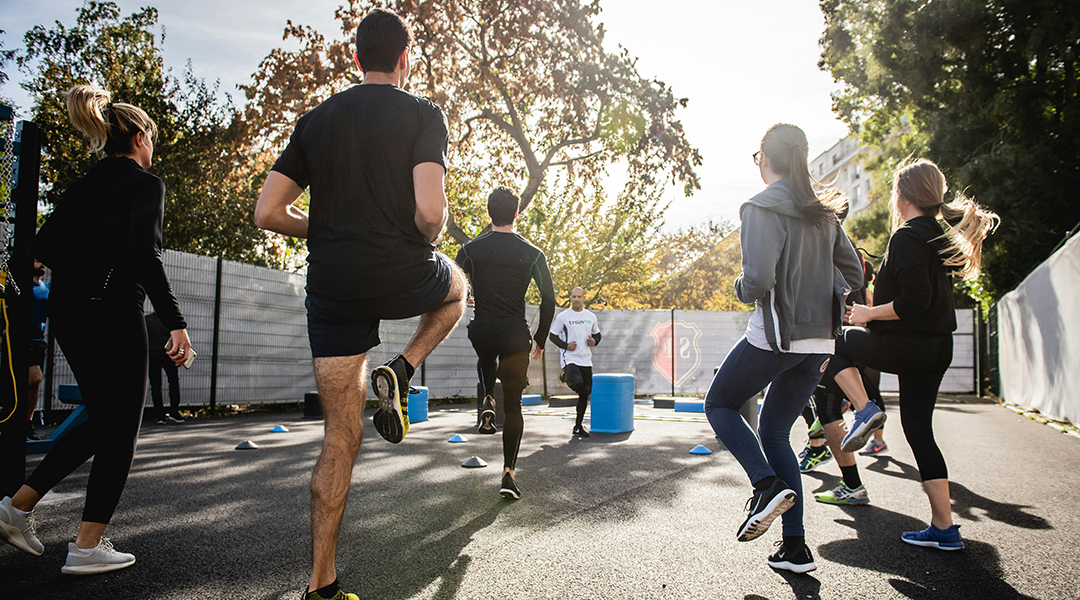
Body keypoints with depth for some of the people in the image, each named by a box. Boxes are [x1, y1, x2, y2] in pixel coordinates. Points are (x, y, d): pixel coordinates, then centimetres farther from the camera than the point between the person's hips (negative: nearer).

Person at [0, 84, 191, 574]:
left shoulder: (87, 182, 16)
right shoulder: (145, 183, -6)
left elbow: (44, 246, 13)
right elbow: (145, 255, -20)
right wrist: (175, 323, -21)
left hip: (66, 311, 8)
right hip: (112, 312, -8)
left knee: (101, 419, 20)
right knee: (121, 428, 2)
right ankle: (87, 547, 6)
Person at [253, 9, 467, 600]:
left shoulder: (315, 120, 12)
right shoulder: (423, 114, -1)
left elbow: (268, 212, 6)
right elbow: (430, 210, -16)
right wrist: (432, 236, 6)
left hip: (332, 286, 4)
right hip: (402, 275, -3)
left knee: (340, 436, 11)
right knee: (457, 286, 33)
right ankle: (398, 374, 9)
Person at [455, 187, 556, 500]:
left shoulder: (471, 249, 0)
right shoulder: (533, 254, -1)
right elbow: (549, 300, -1)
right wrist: (540, 340, 9)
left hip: (481, 331, 1)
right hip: (516, 334, -1)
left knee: (486, 359, 39)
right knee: (513, 406, 9)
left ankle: (488, 401, 12)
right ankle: (508, 473, 3)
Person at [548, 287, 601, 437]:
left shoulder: (591, 317, 10)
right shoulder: (563, 316, -1)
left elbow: (597, 334, 22)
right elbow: (552, 335, 3)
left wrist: (594, 341, -1)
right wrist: (565, 345, -13)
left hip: (586, 360, 4)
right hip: (569, 358, -4)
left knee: (585, 393, 5)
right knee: (577, 384, -31)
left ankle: (578, 426, 18)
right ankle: (566, 376, 4)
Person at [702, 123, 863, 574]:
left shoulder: (763, 208, -11)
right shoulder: (823, 212, 11)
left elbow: (759, 279, -22)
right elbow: (853, 276, 15)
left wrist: (742, 289, -1)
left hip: (775, 337, -7)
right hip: (819, 342, 7)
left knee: (719, 405, 16)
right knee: (775, 432, 16)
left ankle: (768, 484, -6)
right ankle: (795, 547, 14)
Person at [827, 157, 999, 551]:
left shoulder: (906, 238, -15)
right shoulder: (941, 237, 13)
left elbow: (915, 301, -24)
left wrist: (869, 313, -10)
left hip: (906, 347, -9)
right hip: (937, 348, 9)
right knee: (919, 430, 12)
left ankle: (864, 410, 1)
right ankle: (944, 529, 15)